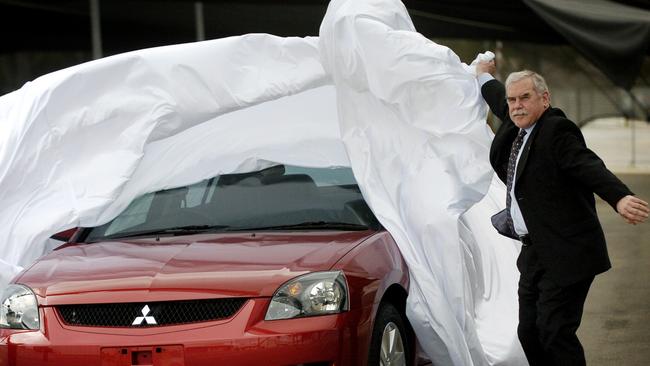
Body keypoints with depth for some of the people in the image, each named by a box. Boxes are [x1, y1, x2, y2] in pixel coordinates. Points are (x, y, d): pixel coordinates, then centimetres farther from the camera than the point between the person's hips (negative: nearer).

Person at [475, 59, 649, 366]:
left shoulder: (557, 131, -15)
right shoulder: (515, 126, 11)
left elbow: (590, 167, -30)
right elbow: (501, 102, 34)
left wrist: (620, 197, -48)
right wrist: (484, 76, 54)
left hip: (565, 255, -9)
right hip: (535, 254, 9)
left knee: (555, 332, -12)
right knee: (529, 333, 8)